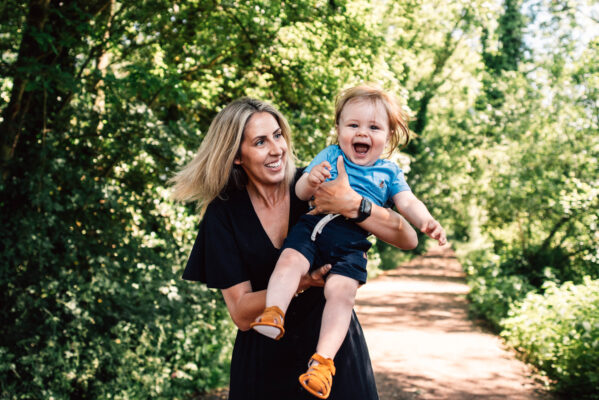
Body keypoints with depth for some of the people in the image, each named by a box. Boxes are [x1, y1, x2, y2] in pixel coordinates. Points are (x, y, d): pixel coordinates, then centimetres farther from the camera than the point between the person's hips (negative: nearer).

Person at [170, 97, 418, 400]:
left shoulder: (316, 187, -11)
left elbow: (408, 240, -16)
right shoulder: (223, 214, -8)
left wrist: (353, 206, -32)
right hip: (265, 361, 1)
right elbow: (241, 314, -12)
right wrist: (303, 281, -26)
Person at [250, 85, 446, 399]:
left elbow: (407, 203, 8)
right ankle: (273, 314, -31)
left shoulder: (389, 172, 21)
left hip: (351, 241, -1)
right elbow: (300, 193, 12)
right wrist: (310, 181, -14)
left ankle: (323, 360, -23)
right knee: (290, 259, -28)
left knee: (341, 290, -21)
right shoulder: (330, 155, 19)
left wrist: (426, 221, -15)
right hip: (313, 224, 1)